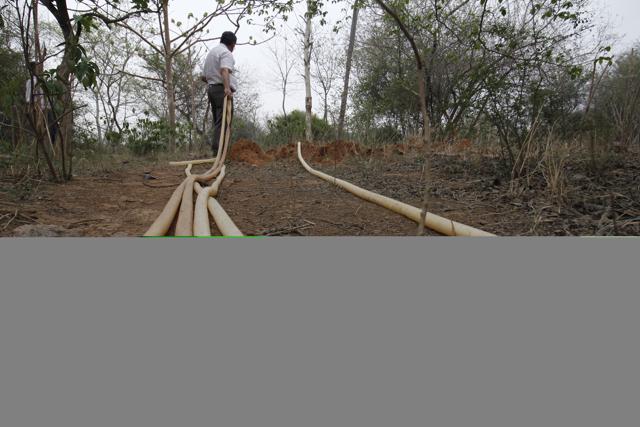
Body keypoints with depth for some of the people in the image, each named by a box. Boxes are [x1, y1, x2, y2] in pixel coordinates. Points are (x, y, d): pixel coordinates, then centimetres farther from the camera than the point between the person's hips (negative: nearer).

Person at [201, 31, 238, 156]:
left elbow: (203, 77, 27)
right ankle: (219, 152, -23)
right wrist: (227, 87, -39)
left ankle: (216, 151, 8)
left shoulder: (211, 52, 25)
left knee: (218, 122, 10)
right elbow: (225, 70, -25)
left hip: (212, 89, 9)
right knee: (223, 122, -14)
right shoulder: (226, 53, -5)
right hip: (222, 91, -9)